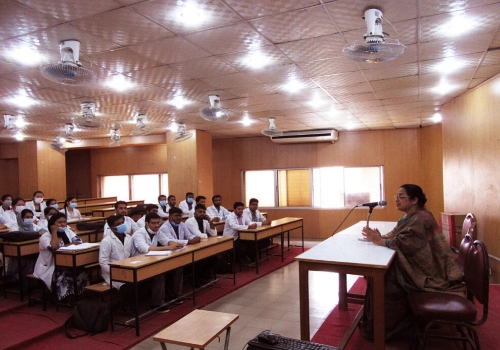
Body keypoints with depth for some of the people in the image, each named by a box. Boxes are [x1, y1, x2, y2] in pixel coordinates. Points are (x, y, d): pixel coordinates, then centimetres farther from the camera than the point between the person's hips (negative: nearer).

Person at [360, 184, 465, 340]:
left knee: (385, 281, -19)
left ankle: (384, 327, -2)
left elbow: (405, 243, -31)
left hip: (427, 271, -10)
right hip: (416, 263, 10)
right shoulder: (409, 216, 10)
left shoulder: (421, 218, -23)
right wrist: (381, 237, -13)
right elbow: (395, 233, 7)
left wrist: (380, 241, -23)